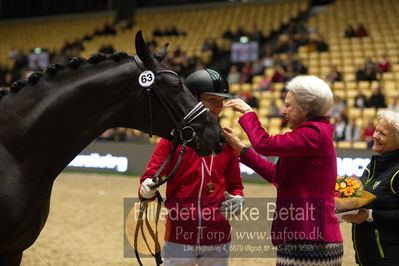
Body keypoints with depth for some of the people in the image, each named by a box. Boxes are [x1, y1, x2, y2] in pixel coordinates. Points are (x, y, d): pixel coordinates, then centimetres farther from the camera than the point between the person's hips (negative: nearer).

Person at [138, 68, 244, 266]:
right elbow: (150, 178, -7)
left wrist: (237, 199, -9)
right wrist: (147, 189, -30)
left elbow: (234, 186, 12)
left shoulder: (226, 141, 7)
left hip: (218, 241, 3)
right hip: (180, 237, -3)